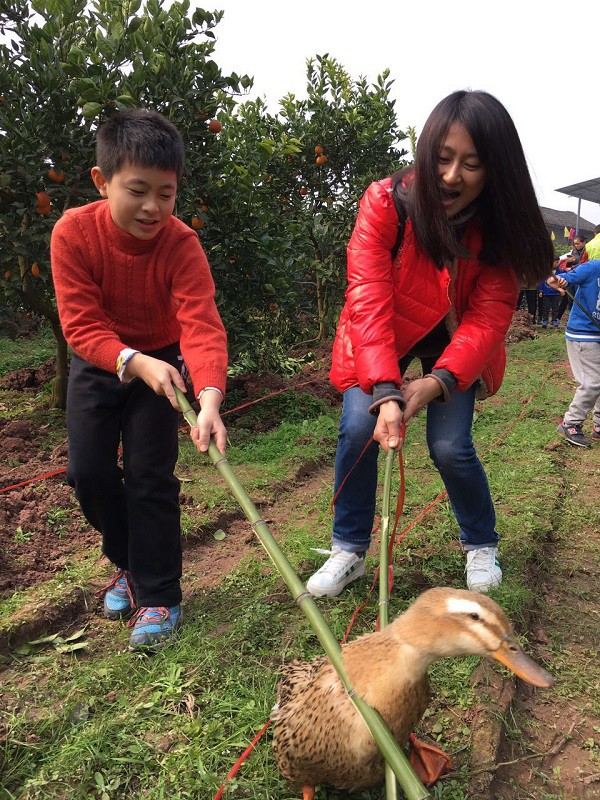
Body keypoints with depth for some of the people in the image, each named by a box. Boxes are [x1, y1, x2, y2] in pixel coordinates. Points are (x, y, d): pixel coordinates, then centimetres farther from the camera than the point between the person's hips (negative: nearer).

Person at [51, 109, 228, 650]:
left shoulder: (180, 244, -25)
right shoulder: (74, 232, -23)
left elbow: (202, 325, -36)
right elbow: (81, 324, -25)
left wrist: (210, 398, -52)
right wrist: (135, 361, -42)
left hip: (161, 361, -2)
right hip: (98, 363, 2)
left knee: (151, 477, -8)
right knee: (88, 471, -1)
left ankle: (158, 595, 9)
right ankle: (128, 563, 27)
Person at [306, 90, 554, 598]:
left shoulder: (499, 228, -19)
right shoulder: (386, 203, -26)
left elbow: (487, 319, -24)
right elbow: (368, 300, -35)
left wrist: (438, 381, -42)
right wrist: (385, 392, -48)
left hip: (455, 340, 1)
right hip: (386, 335, 0)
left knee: (450, 446, -12)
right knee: (358, 427, -18)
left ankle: (482, 545, 19)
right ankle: (350, 550, 4)